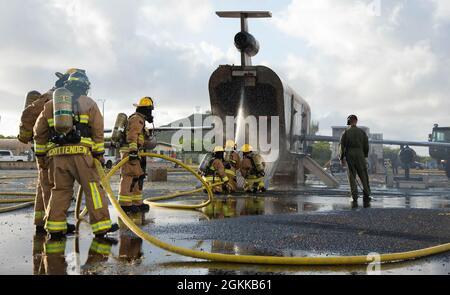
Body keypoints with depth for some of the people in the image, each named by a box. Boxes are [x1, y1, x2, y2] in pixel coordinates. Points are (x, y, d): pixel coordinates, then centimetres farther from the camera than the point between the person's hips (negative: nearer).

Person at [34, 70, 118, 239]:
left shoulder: (50, 104, 19)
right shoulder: (89, 103, 10)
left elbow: (39, 132, 18)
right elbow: (98, 131, 4)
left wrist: (40, 153, 27)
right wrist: (99, 154, 8)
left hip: (57, 155, 4)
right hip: (81, 152, -4)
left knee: (60, 190, 12)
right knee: (93, 188, 0)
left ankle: (55, 228, 11)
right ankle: (101, 226, -2)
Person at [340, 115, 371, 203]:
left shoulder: (345, 132, 1)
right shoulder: (362, 132, 4)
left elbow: (342, 146, -1)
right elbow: (366, 145, 5)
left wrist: (342, 158, 4)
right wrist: (365, 156, 15)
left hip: (349, 155, 0)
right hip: (360, 155, 0)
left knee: (352, 176, 3)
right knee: (363, 175, 7)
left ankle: (354, 197, 0)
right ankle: (366, 195, 6)